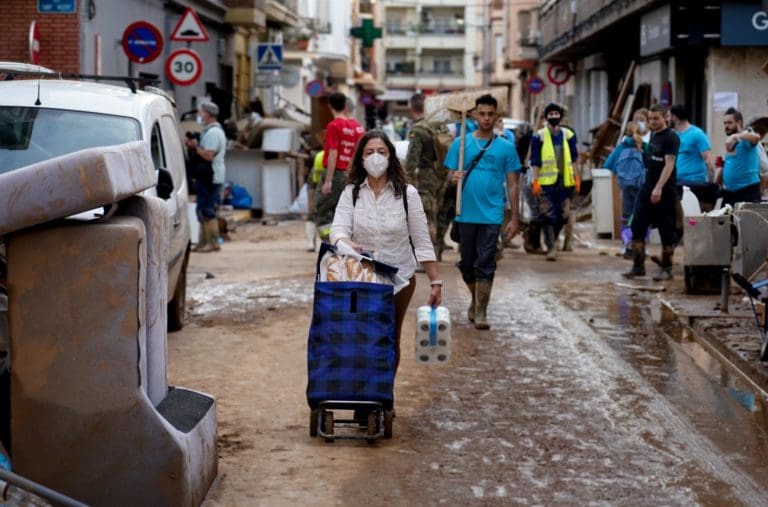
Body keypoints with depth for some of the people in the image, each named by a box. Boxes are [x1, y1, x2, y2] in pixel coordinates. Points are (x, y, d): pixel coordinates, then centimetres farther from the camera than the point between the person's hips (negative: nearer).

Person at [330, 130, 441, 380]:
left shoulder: (407, 193, -5)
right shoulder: (351, 192, -3)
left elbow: (422, 241, -4)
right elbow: (338, 229, -15)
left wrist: (435, 281, -7)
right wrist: (345, 243, -39)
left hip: (399, 278, 0)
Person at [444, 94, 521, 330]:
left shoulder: (506, 147, 3)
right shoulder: (460, 144, 5)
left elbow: (512, 185, 5)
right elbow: (450, 175, 7)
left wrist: (515, 218, 2)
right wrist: (455, 178, -18)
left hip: (491, 215, -2)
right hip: (466, 214, 2)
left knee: (485, 264, -5)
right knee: (467, 263, 12)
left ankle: (481, 312, 0)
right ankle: (476, 300, 34)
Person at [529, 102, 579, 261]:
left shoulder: (568, 135, 9)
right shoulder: (539, 136, -1)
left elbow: (574, 159, 16)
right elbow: (535, 162, -2)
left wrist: (576, 178, 11)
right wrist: (534, 181, -9)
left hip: (565, 181, 3)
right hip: (546, 182, -3)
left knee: (563, 214, 6)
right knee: (547, 215, -8)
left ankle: (552, 239, 30)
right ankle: (551, 247, -3)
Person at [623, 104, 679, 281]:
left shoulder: (671, 138, -10)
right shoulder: (653, 135, 14)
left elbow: (669, 164, -20)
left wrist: (659, 188, -27)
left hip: (664, 192, -8)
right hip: (647, 188, 8)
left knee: (666, 231, 0)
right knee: (637, 226, 2)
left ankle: (666, 268, 8)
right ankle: (638, 266, 8)